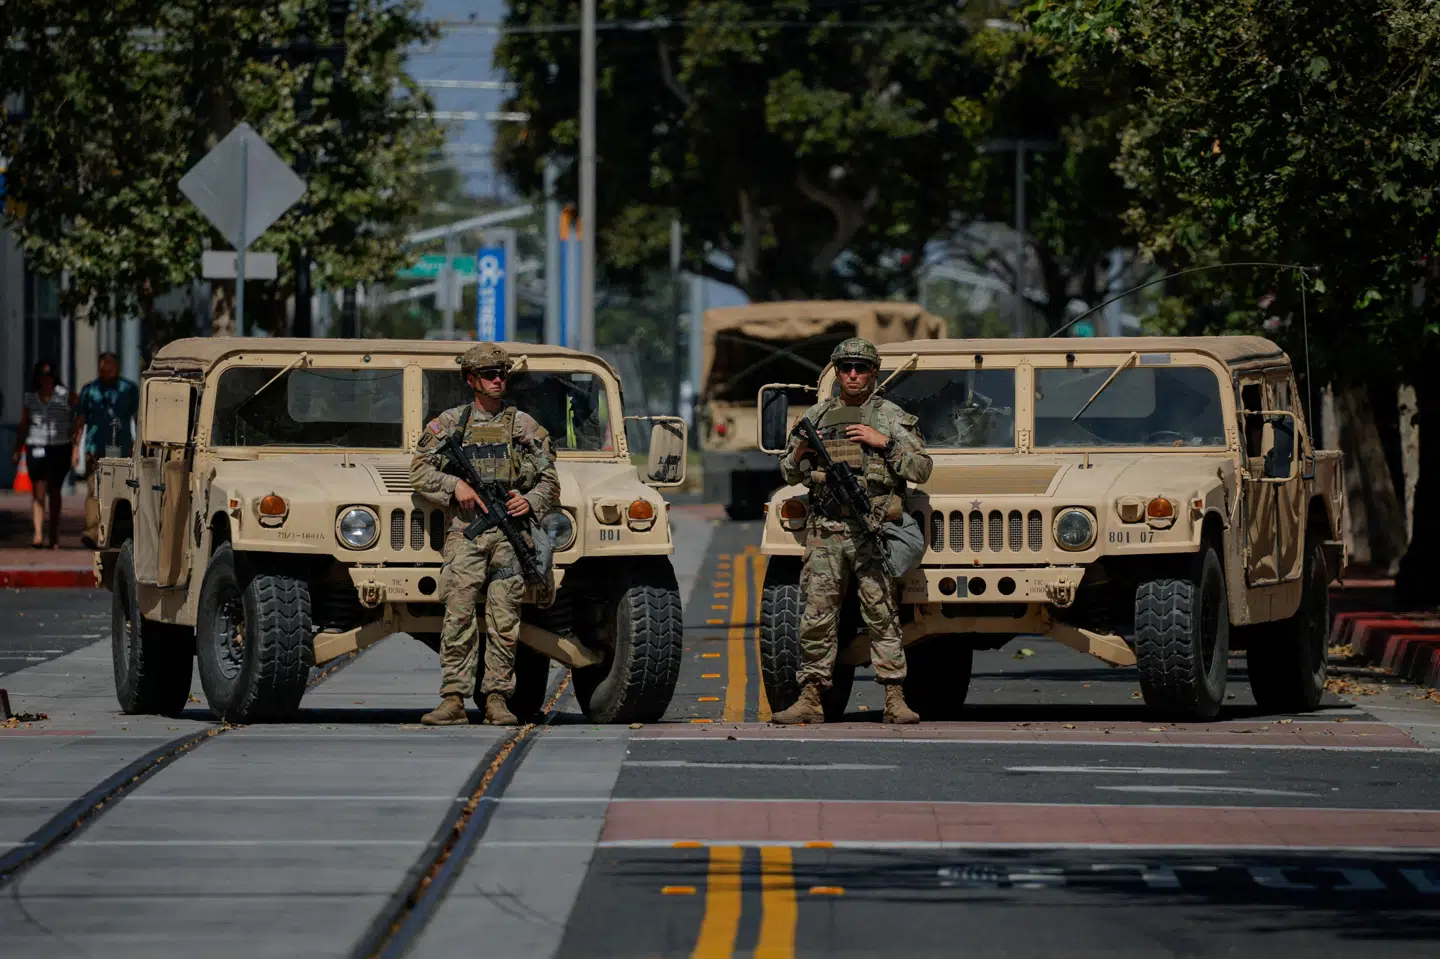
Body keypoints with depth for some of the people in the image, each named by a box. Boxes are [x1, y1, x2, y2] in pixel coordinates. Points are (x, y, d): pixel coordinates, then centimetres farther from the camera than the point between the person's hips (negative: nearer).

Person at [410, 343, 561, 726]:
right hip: (465, 530, -1)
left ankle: (497, 698, 1)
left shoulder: (525, 426, 12)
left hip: (510, 532, 1)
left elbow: (549, 479, 13)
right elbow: (419, 472, 8)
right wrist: (455, 485, -8)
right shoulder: (450, 423, 11)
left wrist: (531, 501, -7)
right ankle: (453, 700, -12)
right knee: (458, 616, -10)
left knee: (504, 621, -3)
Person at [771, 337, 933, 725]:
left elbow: (921, 468, 1)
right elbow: (789, 473, 21)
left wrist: (885, 442, -10)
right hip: (825, 530, 3)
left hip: (873, 529, -3)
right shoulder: (817, 416, 16)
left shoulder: (891, 417, 8)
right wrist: (800, 453, -1)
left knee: (881, 615, -5)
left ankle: (894, 700, -5)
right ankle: (810, 699, 3)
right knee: (817, 617, 1)